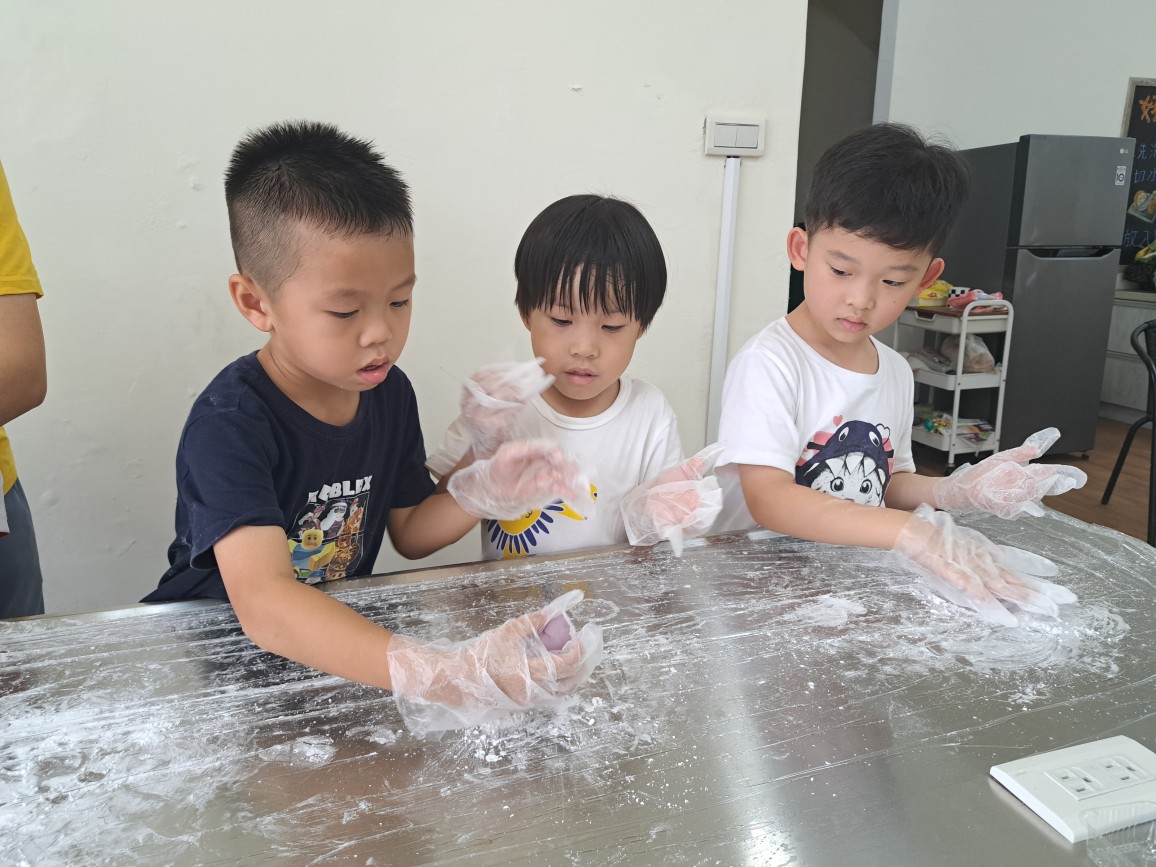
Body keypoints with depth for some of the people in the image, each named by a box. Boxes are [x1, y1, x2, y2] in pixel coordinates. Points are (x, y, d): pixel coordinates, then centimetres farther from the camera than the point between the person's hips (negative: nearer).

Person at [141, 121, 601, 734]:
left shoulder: (388, 392, -4)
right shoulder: (230, 423, -23)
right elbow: (262, 603, -36)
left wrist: (481, 491, -13)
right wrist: (442, 676, -47)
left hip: (340, 641, 5)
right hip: (214, 652, -4)